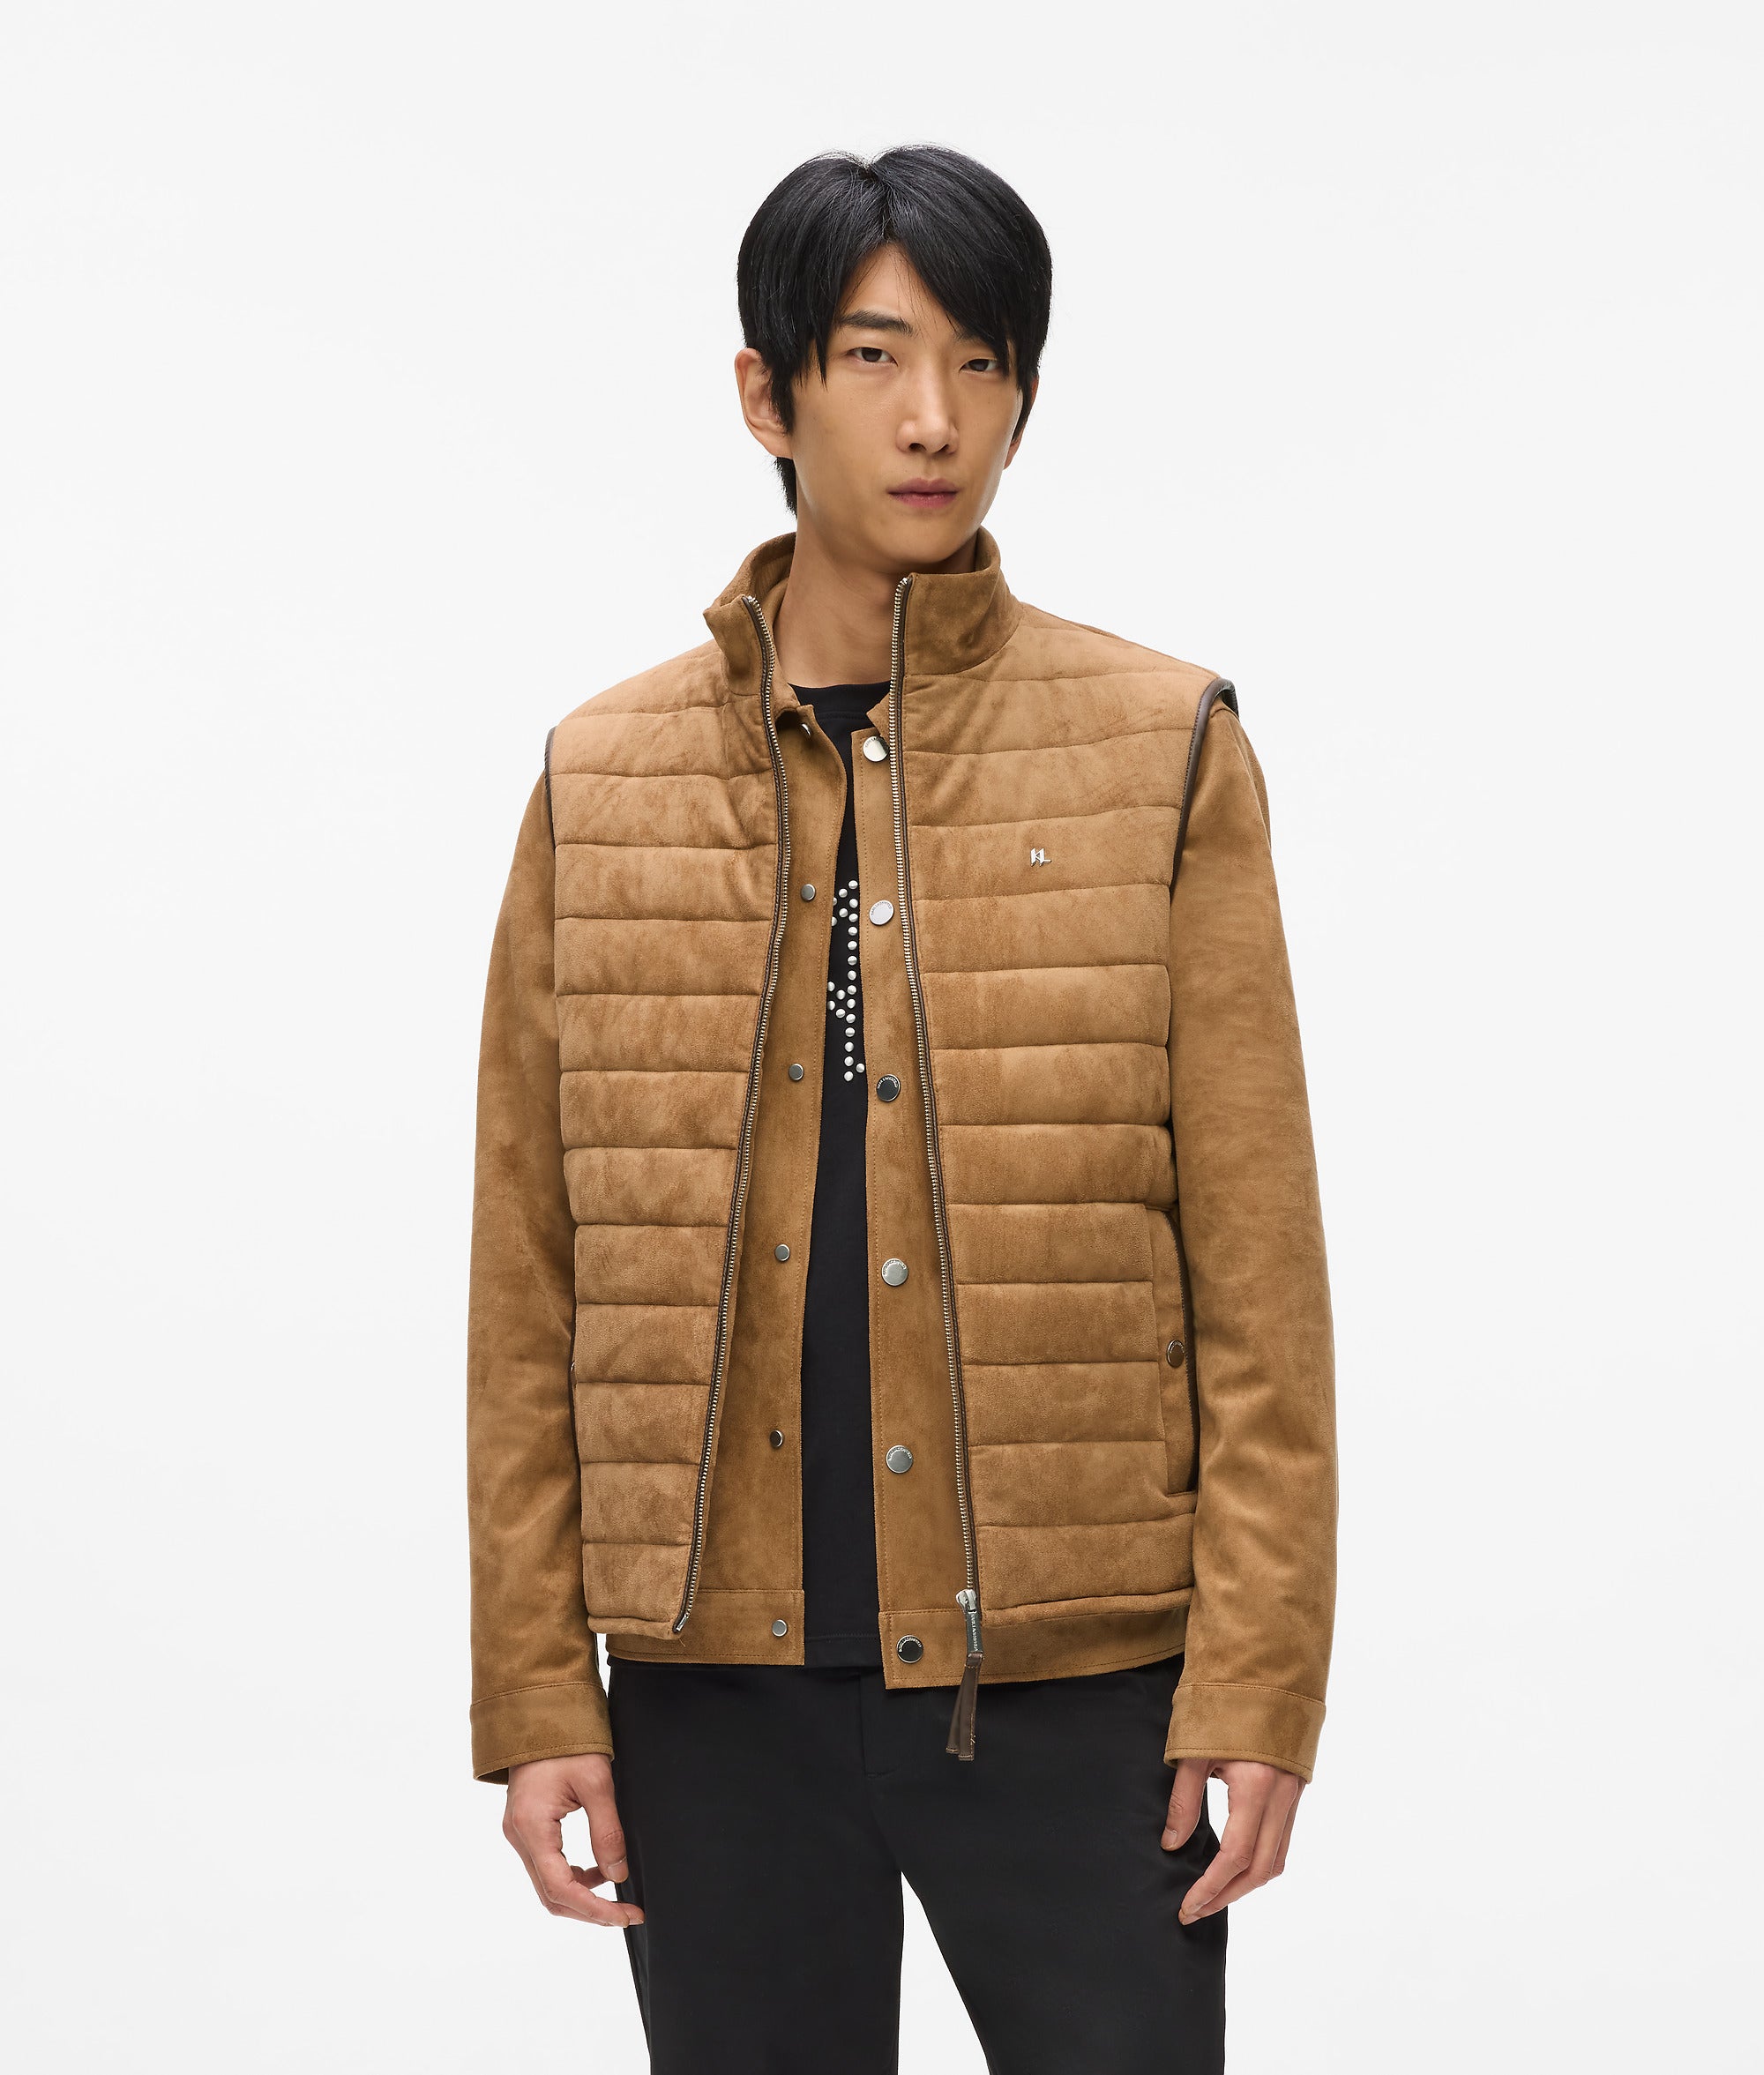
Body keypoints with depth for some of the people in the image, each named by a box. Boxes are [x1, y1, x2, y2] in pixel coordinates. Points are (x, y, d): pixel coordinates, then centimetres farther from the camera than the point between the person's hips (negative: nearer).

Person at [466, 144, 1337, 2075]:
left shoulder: (1165, 753, 0)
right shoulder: (605, 781, 5)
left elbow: (1258, 1270, -2)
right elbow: (530, 1281, 6)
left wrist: (1258, 1687, -7)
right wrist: (534, 1692, 2)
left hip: (1072, 1684, -2)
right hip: (720, 1689, 2)